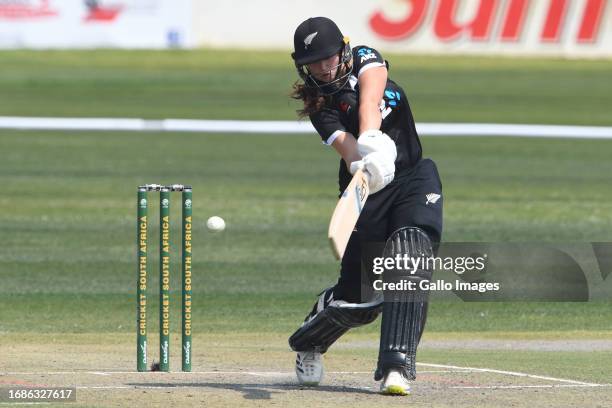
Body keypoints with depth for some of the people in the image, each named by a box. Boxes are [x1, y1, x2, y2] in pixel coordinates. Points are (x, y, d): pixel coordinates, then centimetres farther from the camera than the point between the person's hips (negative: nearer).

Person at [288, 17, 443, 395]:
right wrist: (363, 162, -48)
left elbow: (370, 100, -25)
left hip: (415, 179, 1)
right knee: (358, 298, -2)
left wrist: (371, 137, -45)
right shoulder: (320, 105, -6)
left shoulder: (366, 60, -2)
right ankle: (308, 343, 31)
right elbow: (345, 145, -25)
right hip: (367, 190, -1)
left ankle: (397, 365, -28)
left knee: (410, 257, -25)